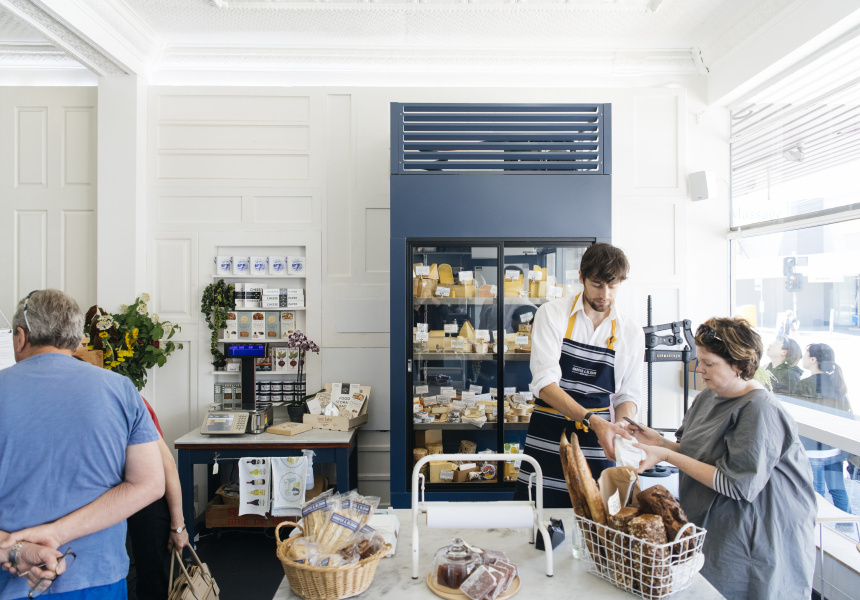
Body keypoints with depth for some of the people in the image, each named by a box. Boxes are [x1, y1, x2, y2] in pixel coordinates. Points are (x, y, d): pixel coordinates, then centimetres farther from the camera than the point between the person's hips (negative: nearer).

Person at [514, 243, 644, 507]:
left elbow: (628, 395, 8)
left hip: (597, 450, 2)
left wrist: (619, 431, -13)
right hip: (547, 442, -2)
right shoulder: (551, 314, -6)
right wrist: (592, 421, -26)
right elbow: (545, 384, -15)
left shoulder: (632, 333, 4)